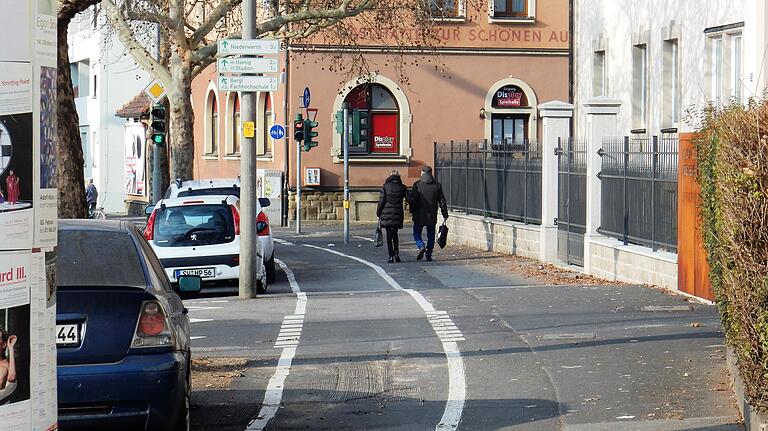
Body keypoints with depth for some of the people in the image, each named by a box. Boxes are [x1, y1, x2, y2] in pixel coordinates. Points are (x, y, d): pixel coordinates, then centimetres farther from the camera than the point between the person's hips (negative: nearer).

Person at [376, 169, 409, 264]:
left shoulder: (385, 187, -4)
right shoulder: (402, 187, 1)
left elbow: (381, 202, -5)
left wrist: (378, 214, 3)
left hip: (387, 214, -2)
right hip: (398, 215, 2)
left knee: (389, 236, 4)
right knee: (395, 234, 19)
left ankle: (391, 257, -1)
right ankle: (396, 253, 5)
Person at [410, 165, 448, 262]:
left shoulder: (417, 184, -6)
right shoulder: (437, 185, 4)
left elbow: (413, 199, -9)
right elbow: (442, 201, 5)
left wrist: (412, 211, 4)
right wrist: (445, 214, 10)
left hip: (419, 215, -3)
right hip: (432, 216, 3)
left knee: (417, 233, 9)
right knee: (431, 236, 11)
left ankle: (421, 247, -17)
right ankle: (429, 255, 9)